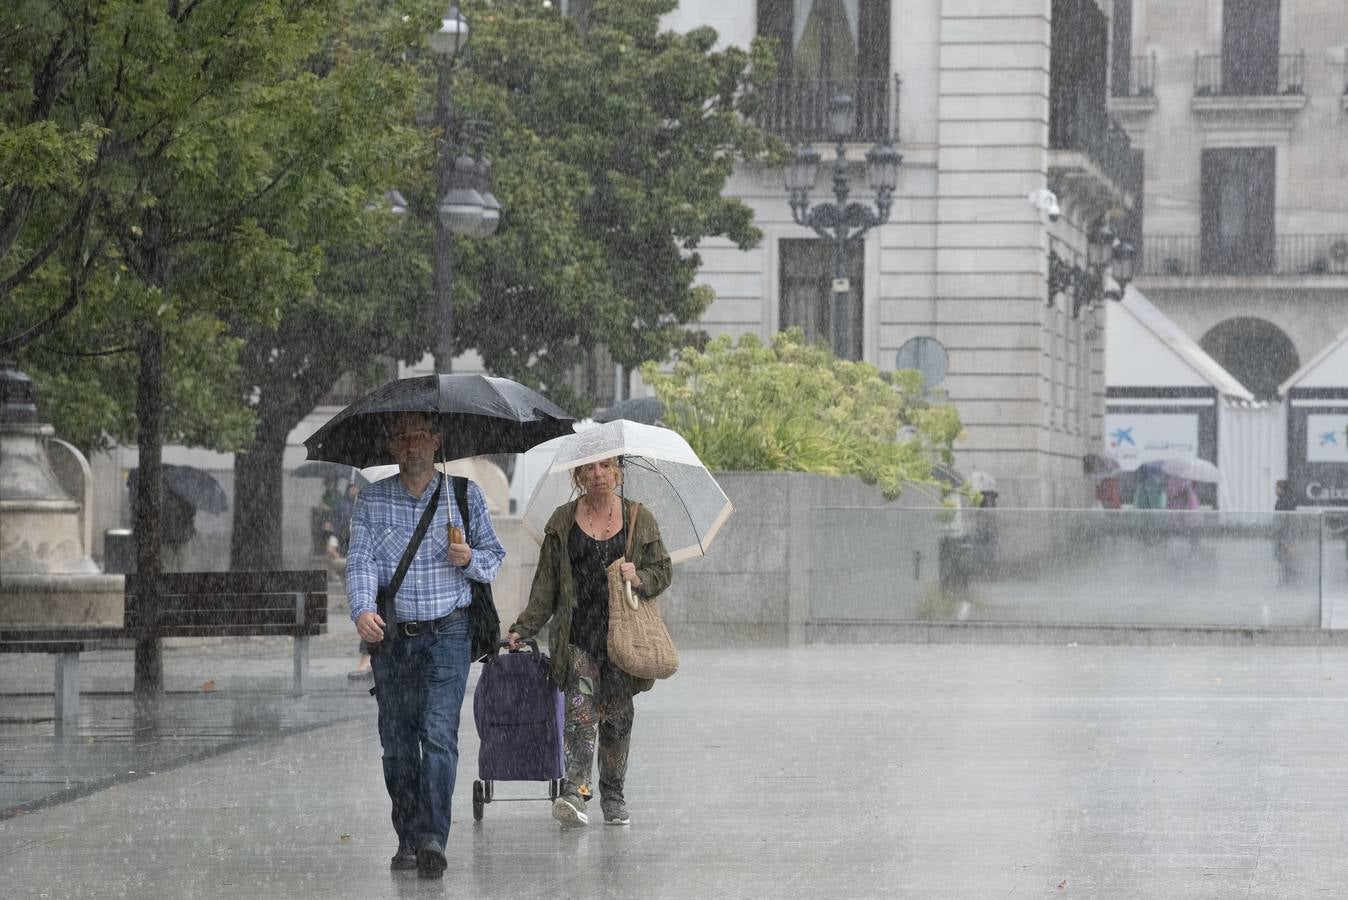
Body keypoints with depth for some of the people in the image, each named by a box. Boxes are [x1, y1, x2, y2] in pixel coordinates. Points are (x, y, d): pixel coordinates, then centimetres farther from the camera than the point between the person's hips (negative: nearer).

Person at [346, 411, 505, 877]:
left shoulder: (463, 494, 6)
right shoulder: (371, 500, 7)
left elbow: (494, 556, 12)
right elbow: (360, 559, -5)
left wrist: (470, 560, -12)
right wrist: (362, 610, -23)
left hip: (446, 633, -2)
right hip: (390, 634, 2)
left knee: (438, 735, -14)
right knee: (397, 742, 4)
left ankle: (433, 836, -22)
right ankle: (408, 839, 14)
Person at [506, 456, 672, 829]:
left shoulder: (639, 519, 8)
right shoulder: (563, 522, 9)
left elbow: (663, 571, 11)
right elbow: (546, 583, 11)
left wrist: (640, 578, -11)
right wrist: (524, 628, 6)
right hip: (577, 633, -1)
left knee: (616, 713, 5)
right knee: (581, 705, -17)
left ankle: (613, 796, 19)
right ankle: (575, 792, -28)